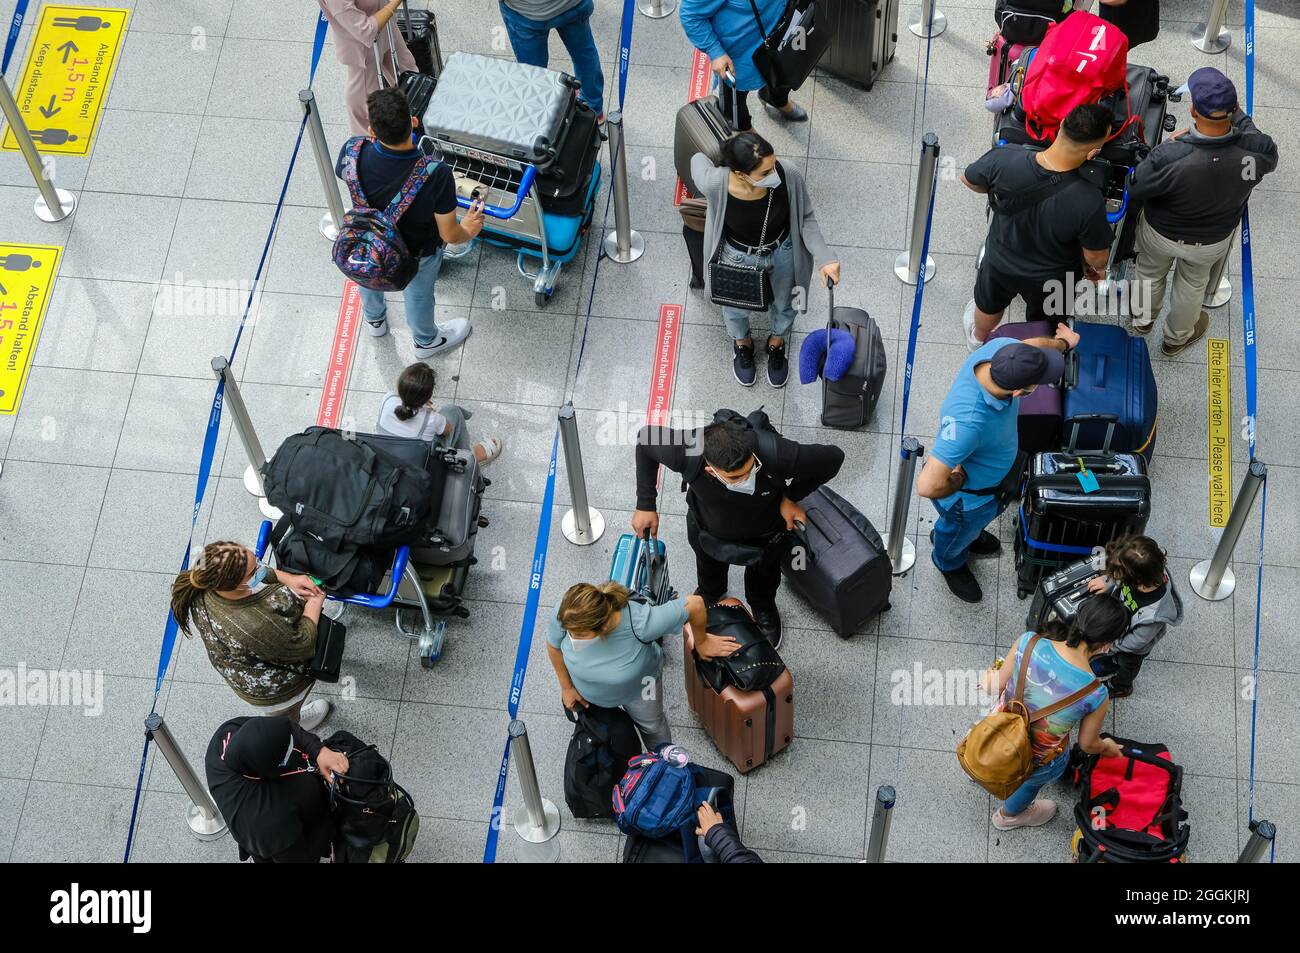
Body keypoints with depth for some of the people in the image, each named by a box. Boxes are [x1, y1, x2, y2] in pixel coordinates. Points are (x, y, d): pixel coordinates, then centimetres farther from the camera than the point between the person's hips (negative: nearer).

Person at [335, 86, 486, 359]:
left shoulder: (352, 152, -36)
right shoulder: (437, 175, -44)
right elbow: (449, 235, -29)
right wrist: (468, 230, -4)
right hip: (417, 253, -2)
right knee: (418, 295, 32)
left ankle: (374, 320, 71)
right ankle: (426, 341, 64)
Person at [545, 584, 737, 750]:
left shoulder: (640, 623, -49)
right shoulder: (566, 616, -41)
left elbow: (695, 605, -34)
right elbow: (553, 646, -16)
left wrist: (701, 642, -15)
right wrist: (566, 687, -2)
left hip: (636, 687, -1)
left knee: (651, 725, 29)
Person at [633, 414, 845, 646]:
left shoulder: (775, 454, -47)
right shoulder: (688, 453, -45)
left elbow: (833, 458, -28)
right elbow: (646, 440, -22)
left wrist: (791, 497, -21)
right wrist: (645, 506, -18)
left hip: (764, 536, 0)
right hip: (708, 531, 1)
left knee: (764, 579, 32)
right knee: (709, 573, 34)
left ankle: (764, 609, 68)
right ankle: (708, 599, 70)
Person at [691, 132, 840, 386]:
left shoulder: (789, 177, -35)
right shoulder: (716, 184, -39)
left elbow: (806, 219, -17)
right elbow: (699, 158, -15)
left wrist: (824, 259, -29)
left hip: (782, 253, 1)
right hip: (739, 258, -1)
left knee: (782, 303, 32)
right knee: (737, 307, 31)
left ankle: (777, 343, 66)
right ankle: (742, 342, 67)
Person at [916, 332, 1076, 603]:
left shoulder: (1000, 347, -30)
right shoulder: (967, 422, -52)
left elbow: (1033, 344, -3)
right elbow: (928, 486, -50)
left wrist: (1062, 342, 20)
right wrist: (958, 482, -27)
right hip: (969, 494, -6)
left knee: (991, 511, 38)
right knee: (960, 532, 29)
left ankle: (969, 536, 71)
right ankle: (950, 563, 64)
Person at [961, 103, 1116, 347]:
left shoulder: (1004, 159, -35)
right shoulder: (1088, 202, -40)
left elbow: (969, 180, -12)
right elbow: (1096, 257, -22)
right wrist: (1098, 269, 2)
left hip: (1000, 261, 2)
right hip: (1050, 278, -2)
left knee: (990, 304, 36)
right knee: (1043, 325, 32)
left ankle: (979, 338, 65)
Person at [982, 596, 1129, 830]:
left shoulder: (1028, 642, -27)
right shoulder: (1096, 695, -30)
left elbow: (996, 687, -10)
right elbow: (1088, 744, -10)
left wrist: (991, 677, 13)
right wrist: (1107, 747, 13)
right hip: (1037, 764, -2)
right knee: (1035, 779, 35)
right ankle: (1009, 815, 66)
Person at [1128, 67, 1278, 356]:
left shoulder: (1168, 157, -43)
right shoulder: (1258, 150, -35)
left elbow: (1135, 189, -22)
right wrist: (1238, 115, 2)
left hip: (1160, 234, -2)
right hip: (1213, 240, 2)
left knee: (1151, 274, 32)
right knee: (1192, 284, 33)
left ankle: (1143, 319, 61)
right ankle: (1177, 337, 58)